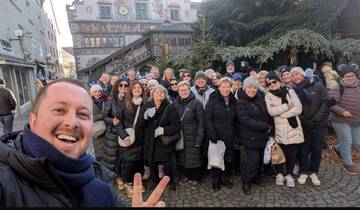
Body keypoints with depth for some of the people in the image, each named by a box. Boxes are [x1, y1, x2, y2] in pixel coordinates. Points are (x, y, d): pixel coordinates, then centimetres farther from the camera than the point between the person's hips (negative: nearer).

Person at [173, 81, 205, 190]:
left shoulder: (196, 103, -9)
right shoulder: (175, 103, 6)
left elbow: (201, 122, -11)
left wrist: (199, 138, -15)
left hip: (192, 136, -4)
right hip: (180, 136, 5)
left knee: (194, 158, 4)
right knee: (183, 157, 14)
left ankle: (195, 179, 25)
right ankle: (187, 175, 35)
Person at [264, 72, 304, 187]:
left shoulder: (290, 91, 5)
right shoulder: (268, 96, 2)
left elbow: (298, 108, -7)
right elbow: (271, 111, -15)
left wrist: (282, 114, -13)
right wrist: (288, 105, -13)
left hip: (293, 129, 1)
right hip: (279, 131, -1)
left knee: (292, 154, 8)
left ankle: (289, 174, 30)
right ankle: (279, 173, 31)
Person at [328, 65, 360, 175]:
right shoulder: (337, 89, -14)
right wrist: (342, 111, -27)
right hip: (341, 121, -7)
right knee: (346, 142, 1)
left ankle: (337, 148, 38)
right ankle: (348, 164, 21)